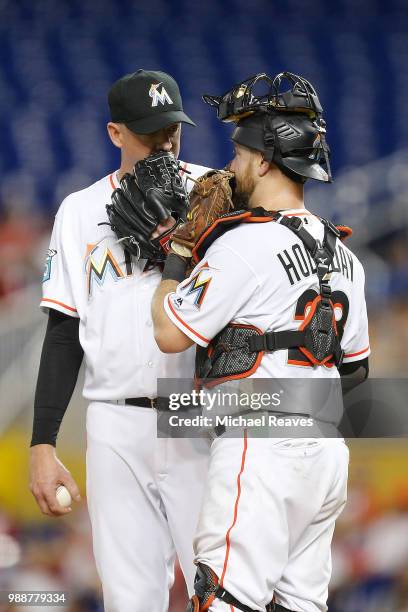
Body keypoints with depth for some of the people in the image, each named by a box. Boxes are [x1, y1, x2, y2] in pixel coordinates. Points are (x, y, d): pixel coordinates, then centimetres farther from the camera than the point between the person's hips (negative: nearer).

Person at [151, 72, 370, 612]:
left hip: (260, 448, -9)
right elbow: (355, 368, 19)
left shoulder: (245, 244, -12)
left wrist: (176, 253, 5)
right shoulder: (342, 254, 14)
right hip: (328, 452, 9)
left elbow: (170, 333, -8)